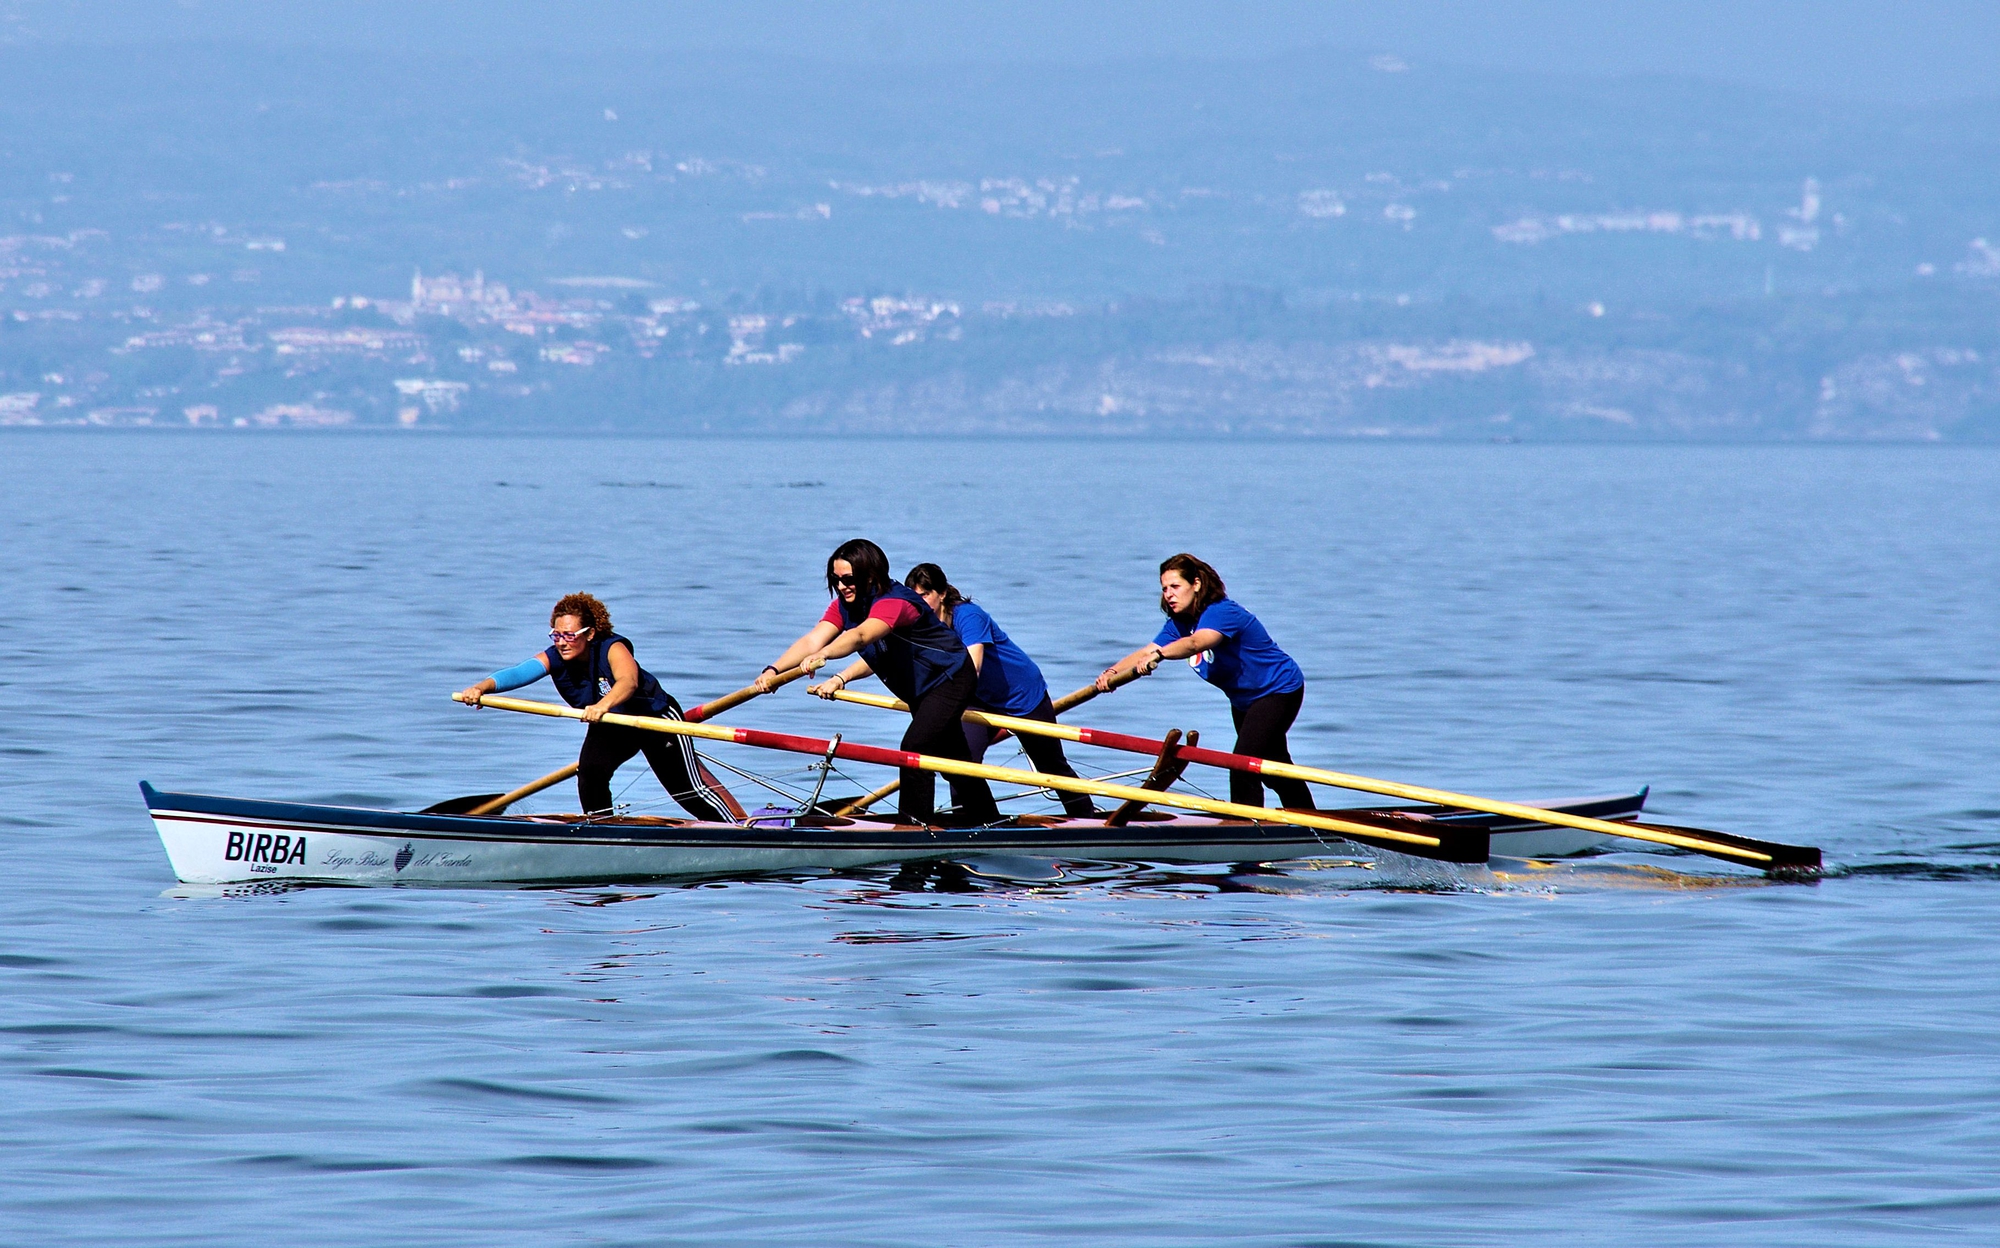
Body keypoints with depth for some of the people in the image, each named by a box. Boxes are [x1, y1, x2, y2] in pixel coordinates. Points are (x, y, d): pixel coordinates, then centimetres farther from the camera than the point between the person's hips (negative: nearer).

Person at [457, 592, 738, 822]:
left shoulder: (612, 649, -35)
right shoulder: (555, 658, -22)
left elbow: (628, 681, -56)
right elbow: (521, 672, -40)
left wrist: (602, 706, -76)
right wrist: (483, 687, -59)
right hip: (610, 727, 5)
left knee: (689, 790, -1)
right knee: (590, 773, -19)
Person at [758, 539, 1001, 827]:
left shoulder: (895, 602, -34)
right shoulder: (844, 605, -10)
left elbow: (860, 636, -54)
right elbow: (813, 641, -25)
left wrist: (823, 655, -72)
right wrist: (774, 670, -42)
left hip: (951, 677, -9)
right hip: (920, 688, 9)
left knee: (916, 746, -23)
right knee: (949, 752, 22)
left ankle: (915, 824, -16)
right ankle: (985, 818, 39)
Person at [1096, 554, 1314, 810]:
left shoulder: (1221, 613, -29)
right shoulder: (1179, 623, -4)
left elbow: (1194, 644, -50)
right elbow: (1146, 652, -16)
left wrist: (1158, 654, -66)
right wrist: (1113, 672, -34)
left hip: (1278, 690, -10)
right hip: (1243, 700, 10)